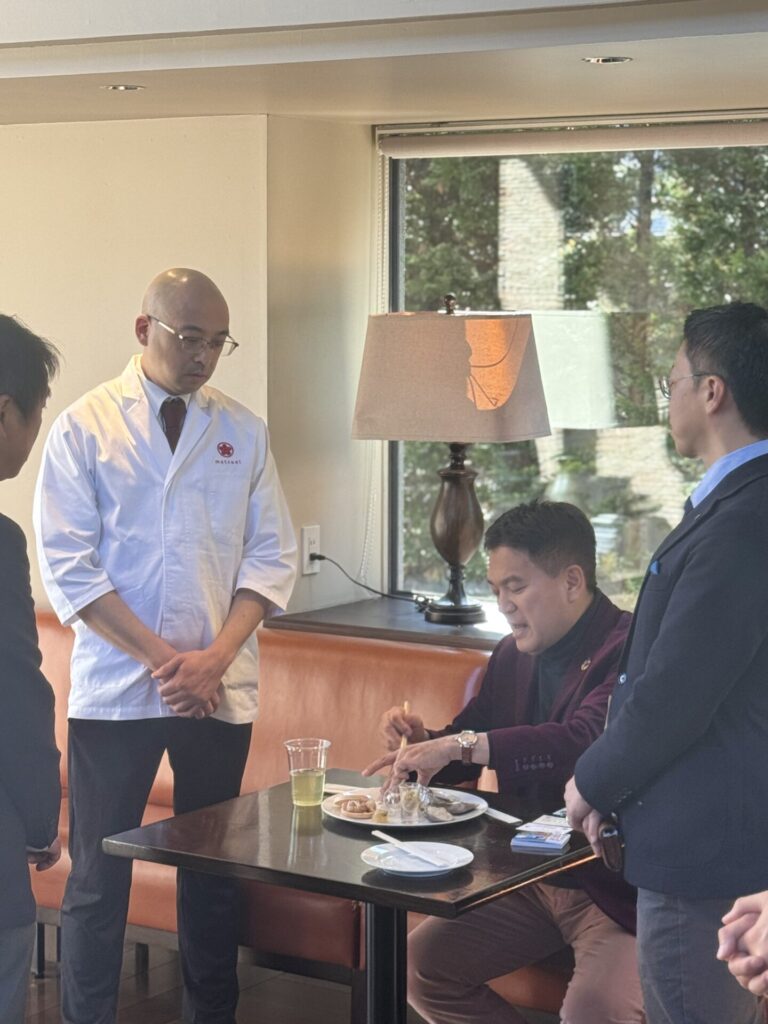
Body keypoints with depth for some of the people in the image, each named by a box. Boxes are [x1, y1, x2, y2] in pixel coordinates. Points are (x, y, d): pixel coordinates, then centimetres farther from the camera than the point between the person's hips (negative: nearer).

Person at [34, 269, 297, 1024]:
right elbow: (68, 567, -7)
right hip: (114, 689, -2)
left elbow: (272, 557, 5)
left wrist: (214, 657, -9)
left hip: (220, 690, 3)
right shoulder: (84, 427, -1)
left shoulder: (243, 433, 7)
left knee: (213, 874, 10)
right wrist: (163, 657, -13)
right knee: (98, 876, 2)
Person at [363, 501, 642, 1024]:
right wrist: (423, 740, -3)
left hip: (620, 885, -8)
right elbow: (464, 744, 20)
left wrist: (461, 745, -34)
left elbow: (584, 741, -33)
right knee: (420, 962, -1)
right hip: (527, 877, 8)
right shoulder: (513, 656, 9)